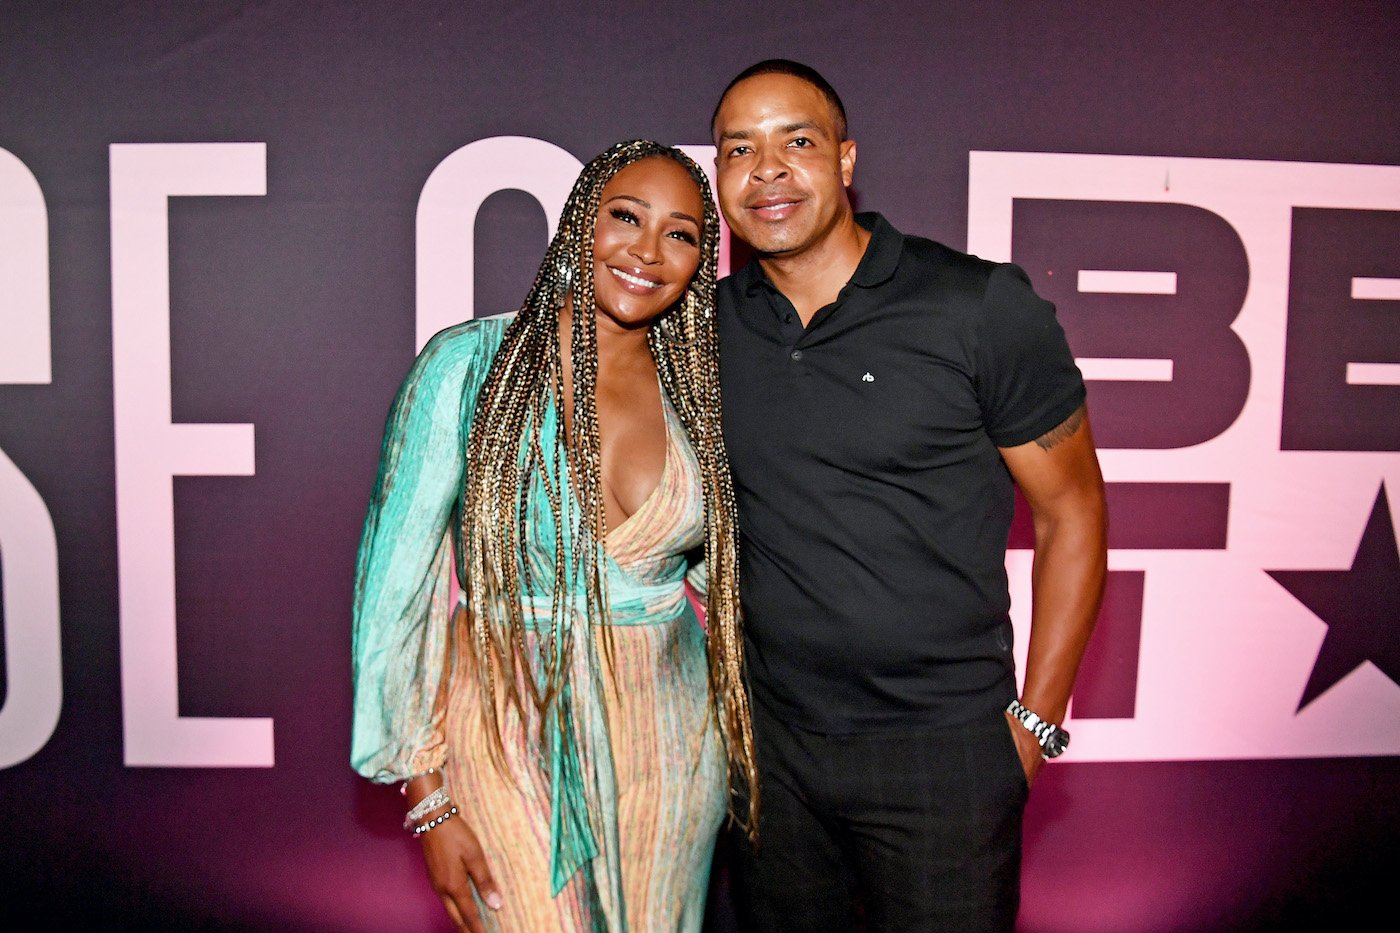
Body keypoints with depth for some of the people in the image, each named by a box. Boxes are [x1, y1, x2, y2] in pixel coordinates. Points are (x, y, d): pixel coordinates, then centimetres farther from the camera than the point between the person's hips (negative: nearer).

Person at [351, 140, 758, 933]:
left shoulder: (696, 390, 1)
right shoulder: (472, 364, -10)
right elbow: (395, 579, -9)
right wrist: (430, 802, -9)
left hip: (668, 741, 4)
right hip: (511, 730, -3)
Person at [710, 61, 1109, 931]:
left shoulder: (983, 306, -11)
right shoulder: (709, 324, 1)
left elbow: (1072, 512, -5)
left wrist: (1035, 721, -7)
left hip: (944, 747, -3)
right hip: (770, 738, 4)